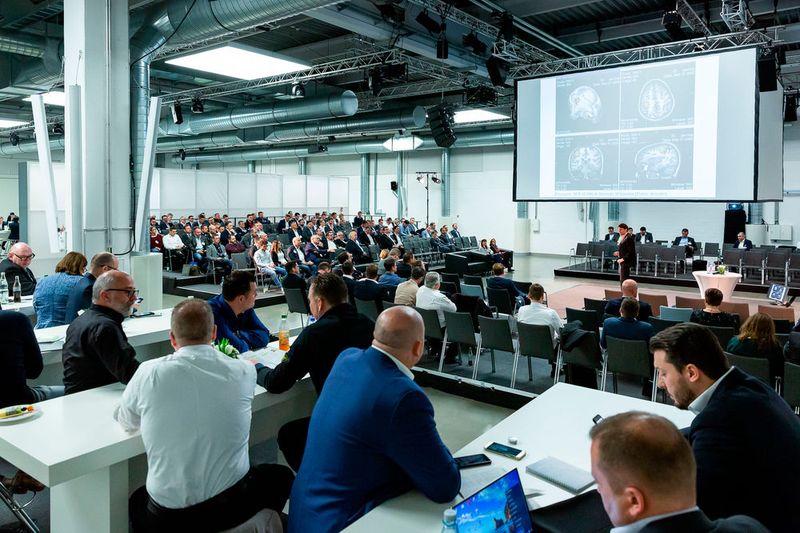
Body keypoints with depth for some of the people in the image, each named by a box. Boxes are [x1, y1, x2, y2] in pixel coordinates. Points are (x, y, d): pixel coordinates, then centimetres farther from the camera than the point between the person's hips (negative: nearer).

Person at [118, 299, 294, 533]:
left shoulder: (149, 373, -11)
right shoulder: (244, 371, -8)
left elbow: (125, 421, 10)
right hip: (233, 504, 0)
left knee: (137, 501, 36)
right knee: (282, 476, 31)